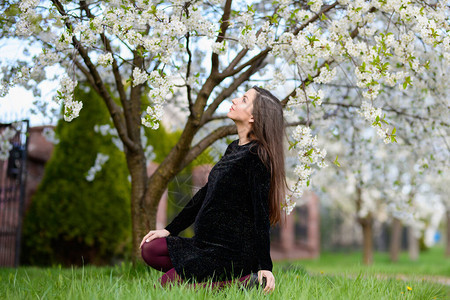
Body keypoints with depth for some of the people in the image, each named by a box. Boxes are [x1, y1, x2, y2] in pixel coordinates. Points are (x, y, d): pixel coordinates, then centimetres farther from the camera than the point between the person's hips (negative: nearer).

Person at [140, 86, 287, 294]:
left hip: (234, 251, -9)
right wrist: (170, 229, 17)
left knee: (165, 285, -10)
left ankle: (244, 280, -7)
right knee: (150, 250, 6)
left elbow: (261, 213, -20)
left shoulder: (257, 156, -16)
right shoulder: (234, 148, 12)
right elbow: (206, 193, 17)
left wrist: (265, 267, -21)